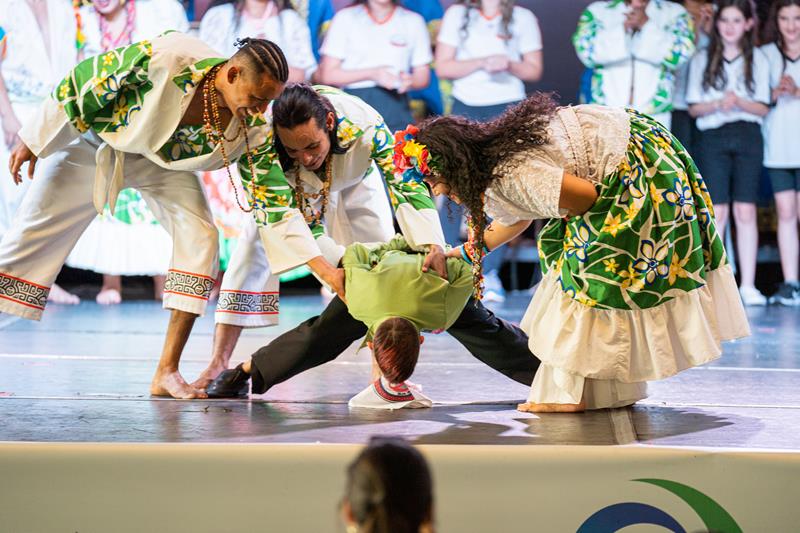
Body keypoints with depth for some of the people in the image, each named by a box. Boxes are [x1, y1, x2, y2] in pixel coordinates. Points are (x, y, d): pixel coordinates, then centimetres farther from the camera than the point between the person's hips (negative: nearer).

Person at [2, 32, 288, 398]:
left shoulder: (250, 126, -23)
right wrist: (34, 142, -15)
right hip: (92, 141, -3)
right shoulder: (164, 59, -38)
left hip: (161, 159, 3)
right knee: (34, 235, -1)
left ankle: (167, 372, -12)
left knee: (199, 235, -17)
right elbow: (82, 83, -25)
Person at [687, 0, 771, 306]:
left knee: (746, 211, -2)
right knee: (717, 212, -5)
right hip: (714, 139, 0)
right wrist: (718, 104, -14)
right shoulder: (702, 60, 8)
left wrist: (739, 102, -14)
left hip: (748, 137, 0)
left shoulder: (758, 60, 8)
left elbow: (763, 108, 5)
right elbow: (693, 106, 5)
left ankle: (747, 285, 0)